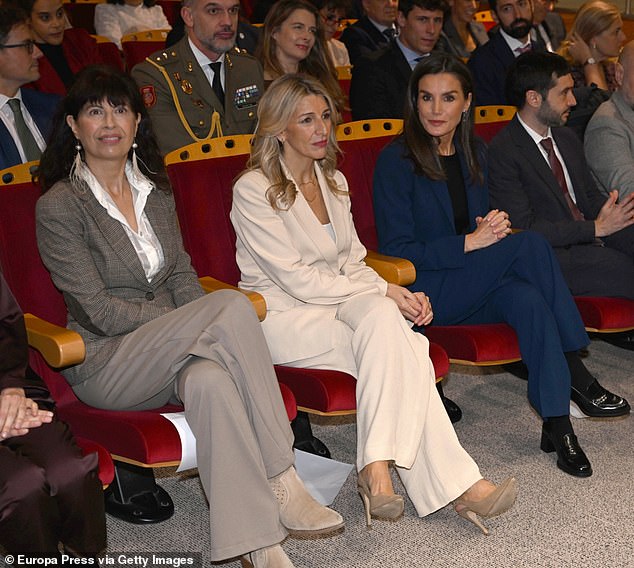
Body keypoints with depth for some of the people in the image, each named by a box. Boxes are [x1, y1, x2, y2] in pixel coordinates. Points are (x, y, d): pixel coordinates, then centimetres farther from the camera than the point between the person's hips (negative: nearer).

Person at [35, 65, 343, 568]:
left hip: (167, 350, 5)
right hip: (105, 366, -5)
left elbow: (182, 276, 13)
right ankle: (282, 482, -26)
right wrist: (204, 321, -16)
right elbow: (100, 311, -12)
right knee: (233, 305, -29)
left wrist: (196, 327, -10)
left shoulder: (155, 189, 13)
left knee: (209, 378, -35)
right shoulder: (58, 207, -7)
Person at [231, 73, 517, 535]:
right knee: (402, 354, -30)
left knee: (384, 320, -31)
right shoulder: (254, 189, -8)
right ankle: (455, 483, -30)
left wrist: (396, 296, -6)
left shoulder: (333, 181, 15)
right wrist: (385, 292, -17)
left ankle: (377, 467, -34)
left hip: (340, 303, 6)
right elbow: (296, 279, -15)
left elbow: (353, 263, 15)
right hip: (282, 315, -6)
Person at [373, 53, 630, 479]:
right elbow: (396, 251, -12)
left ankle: (557, 423, -27)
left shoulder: (475, 155, 12)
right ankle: (576, 376, -19)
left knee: (528, 298, -30)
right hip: (425, 292, -5)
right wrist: (471, 241, -19)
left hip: (475, 287, 6)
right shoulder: (397, 161, -8)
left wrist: (495, 225, -5)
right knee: (531, 243, -25)